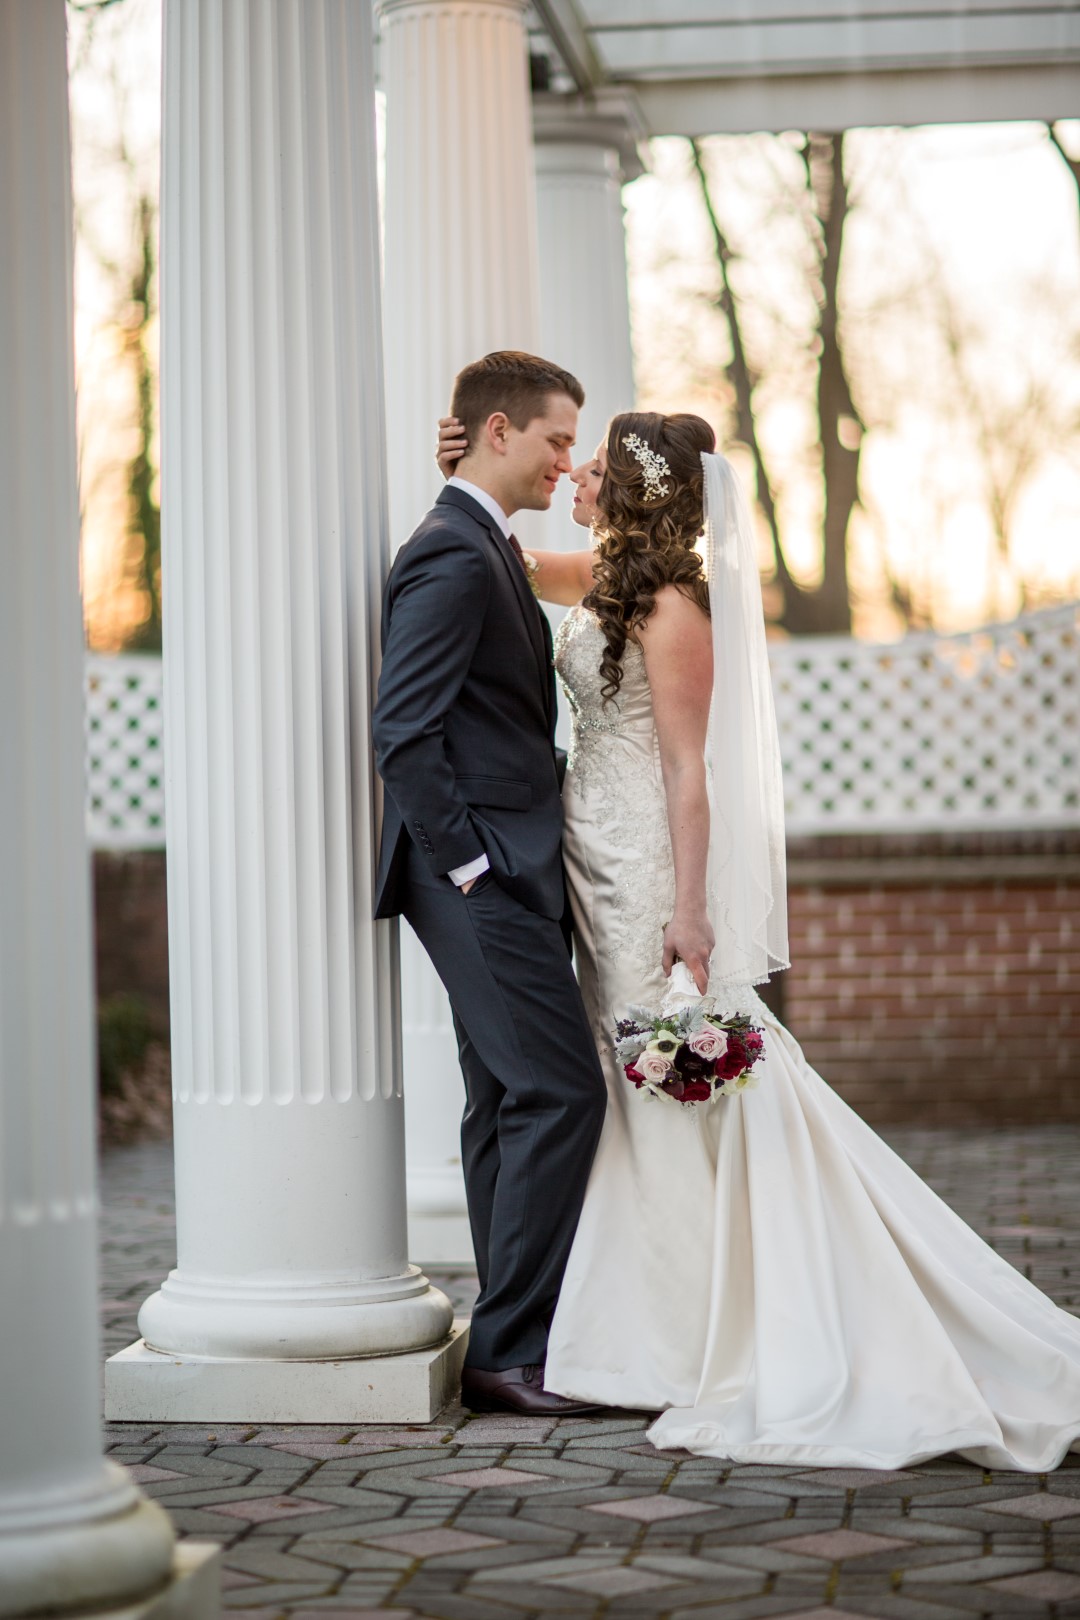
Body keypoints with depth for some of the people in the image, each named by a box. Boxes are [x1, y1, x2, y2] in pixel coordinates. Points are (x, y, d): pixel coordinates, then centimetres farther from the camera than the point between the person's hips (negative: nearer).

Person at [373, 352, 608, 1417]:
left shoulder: (483, 549, 19)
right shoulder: (454, 558, -14)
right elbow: (403, 732, -21)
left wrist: (493, 863, 15)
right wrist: (469, 865, -18)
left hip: (502, 872, 11)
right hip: (484, 872, -11)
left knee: (508, 1101, 11)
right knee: (563, 1090, -12)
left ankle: (511, 1346, 17)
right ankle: (509, 1348, -6)